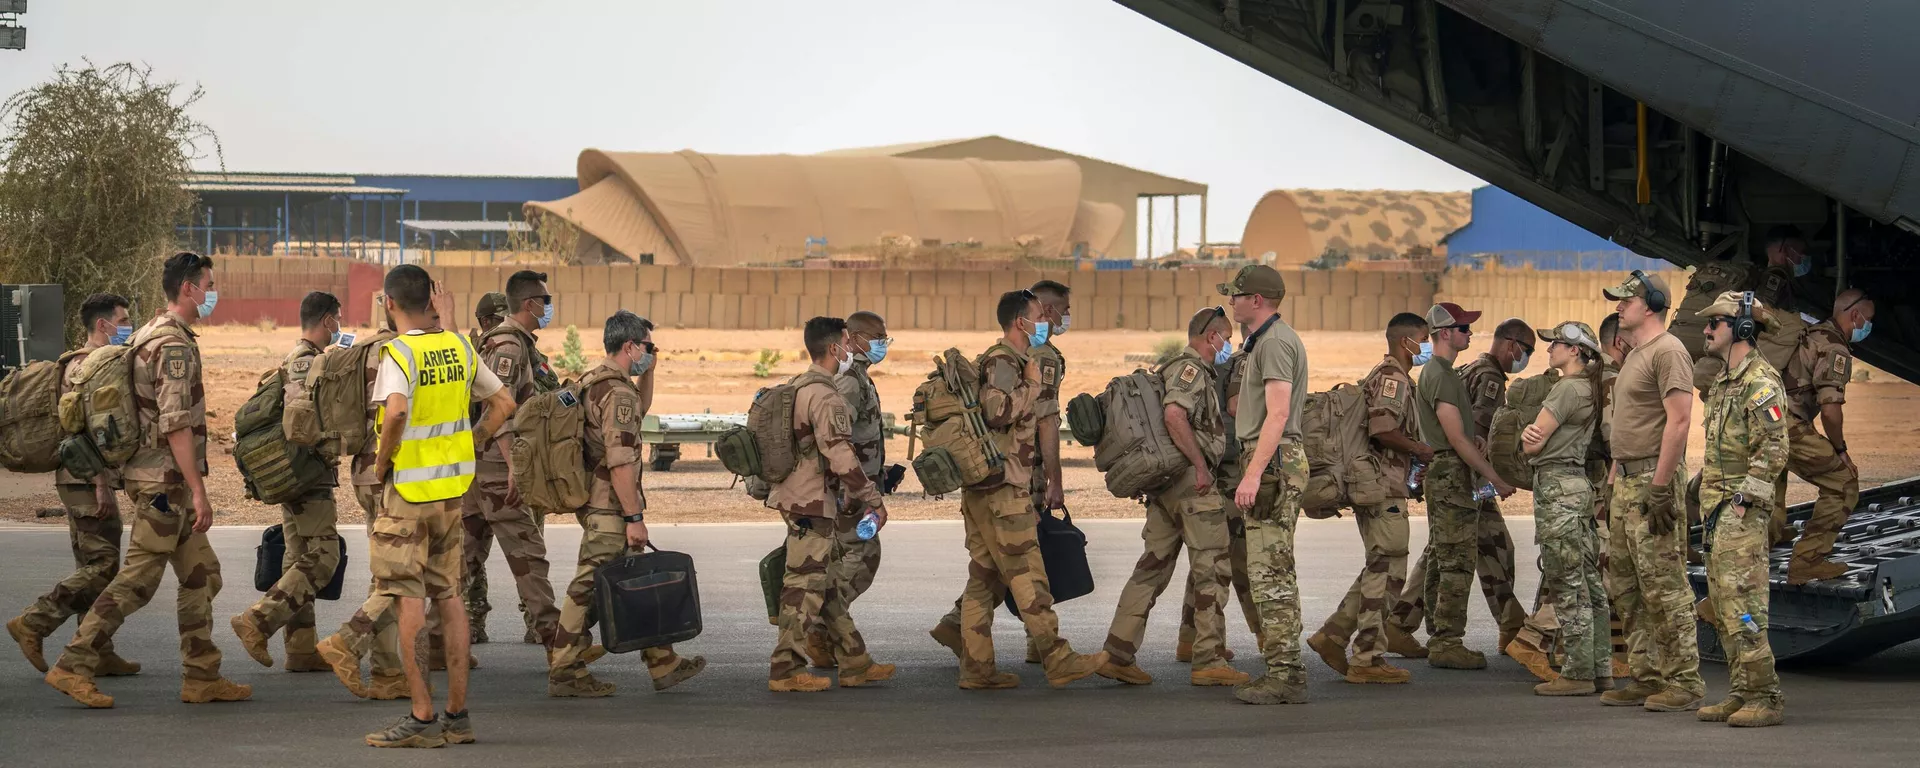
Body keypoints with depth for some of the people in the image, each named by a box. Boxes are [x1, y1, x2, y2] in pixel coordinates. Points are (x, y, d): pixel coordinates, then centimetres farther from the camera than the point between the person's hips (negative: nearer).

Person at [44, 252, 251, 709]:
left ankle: (202, 677, 14)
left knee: (201, 576, 11)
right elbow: (176, 424, -22)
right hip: (163, 481, -10)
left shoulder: (152, 335, 16)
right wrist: (198, 491, -22)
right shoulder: (174, 345, -16)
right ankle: (73, 667, -7)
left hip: (164, 482, 10)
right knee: (137, 580, -8)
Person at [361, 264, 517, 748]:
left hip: (409, 489, -7)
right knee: (448, 596, 13)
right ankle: (457, 715, 16)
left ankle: (422, 718, -3)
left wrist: (382, 459, -16)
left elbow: (396, 411, -32)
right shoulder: (459, 346, 6)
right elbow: (503, 404, 12)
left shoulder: (399, 352, -15)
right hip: (453, 485, 7)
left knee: (409, 601, -3)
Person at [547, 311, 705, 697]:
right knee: (589, 588, -5)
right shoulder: (617, 393, -18)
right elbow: (620, 462, -24)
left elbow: (639, 412, 35)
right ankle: (564, 672, -1)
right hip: (609, 508, -11)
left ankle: (663, 664, 19)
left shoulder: (595, 383, 14)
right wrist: (634, 517, -22)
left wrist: (648, 371, 22)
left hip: (594, 502, 11)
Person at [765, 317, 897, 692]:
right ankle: (785, 671, -1)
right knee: (806, 586, -5)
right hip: (812, 505, -10)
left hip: (796, 495, 10)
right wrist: (872, 500, -17)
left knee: (828, 584, 14)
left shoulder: (797, 388, 14)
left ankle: (854, 663, 20)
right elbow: (841, 456, -24)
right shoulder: (825, 397, -18)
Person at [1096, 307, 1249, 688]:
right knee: (1213, 569, -5)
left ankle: (1117, 655, 6)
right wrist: (1200, 465, -23)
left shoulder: (1179, 369, 22)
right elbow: (1175, 416, -25)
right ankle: (1209, 662, -5)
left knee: (1153, 567, 9)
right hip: (1191, 483, -10)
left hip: (1165, 484, 10)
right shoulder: (1190, 369, -10)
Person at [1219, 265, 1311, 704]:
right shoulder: (1265, 340, 22)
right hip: (1272, 465, 11)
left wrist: (1253, 472, -28)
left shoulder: (1275, 342, -12)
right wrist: (1253, 469, 21)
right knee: (1276, 572, 12)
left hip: (1273, 462, -11)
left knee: (1269, 571, -12)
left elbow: (1278, 413, -22)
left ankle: (1283, 676, -14)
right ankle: (1286, 671, 15)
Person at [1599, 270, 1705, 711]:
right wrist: (1612, 483, 22)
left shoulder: (1667, 352, -12)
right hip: (1626, 484, 11)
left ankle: (1684, 683, -5)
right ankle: (1647, 679, 16)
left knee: (1664, 587, -9)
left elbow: (1678, 420, -20)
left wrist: (1660, 488, -23)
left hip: (1653, 482, -11)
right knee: (1626, 589, 11)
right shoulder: (1634, 356, 20)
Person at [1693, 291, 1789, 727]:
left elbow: (1774, 449, -19)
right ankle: (1741, 693, 16)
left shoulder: (1760, 382, -14)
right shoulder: (1726, 382, 18)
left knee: (1742, 605, -12)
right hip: (1718, 510, 10)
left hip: (1741, 511, -10)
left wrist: (1742, 499, -19)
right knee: (1722, 606, 11)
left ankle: (1767, 698, -10)